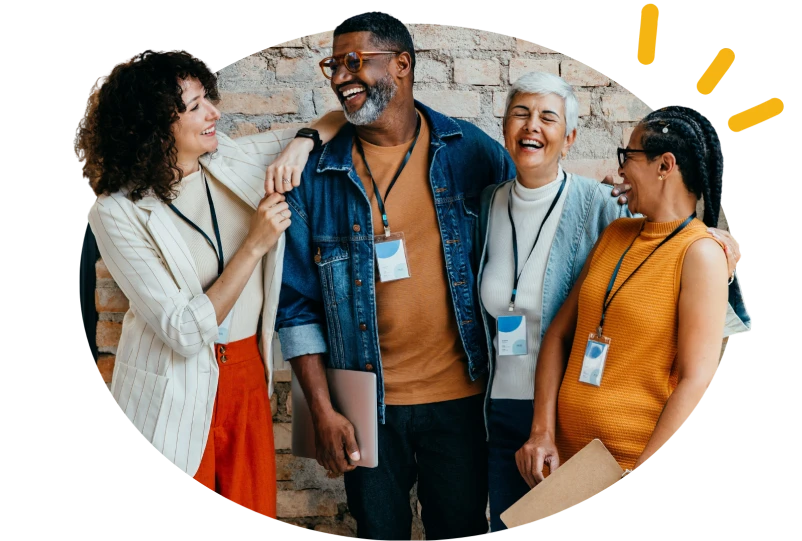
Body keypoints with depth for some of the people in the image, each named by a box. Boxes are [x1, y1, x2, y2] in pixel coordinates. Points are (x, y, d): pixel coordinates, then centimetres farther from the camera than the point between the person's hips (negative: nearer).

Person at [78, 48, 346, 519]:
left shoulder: (232, 161, -2)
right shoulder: (118, 213, -15)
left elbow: (340, 120, 9)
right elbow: (185, 332, -21)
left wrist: (301, 142, -13)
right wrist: (254, 245, -22)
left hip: (248, 380, 5)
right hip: (178, 400, -5)